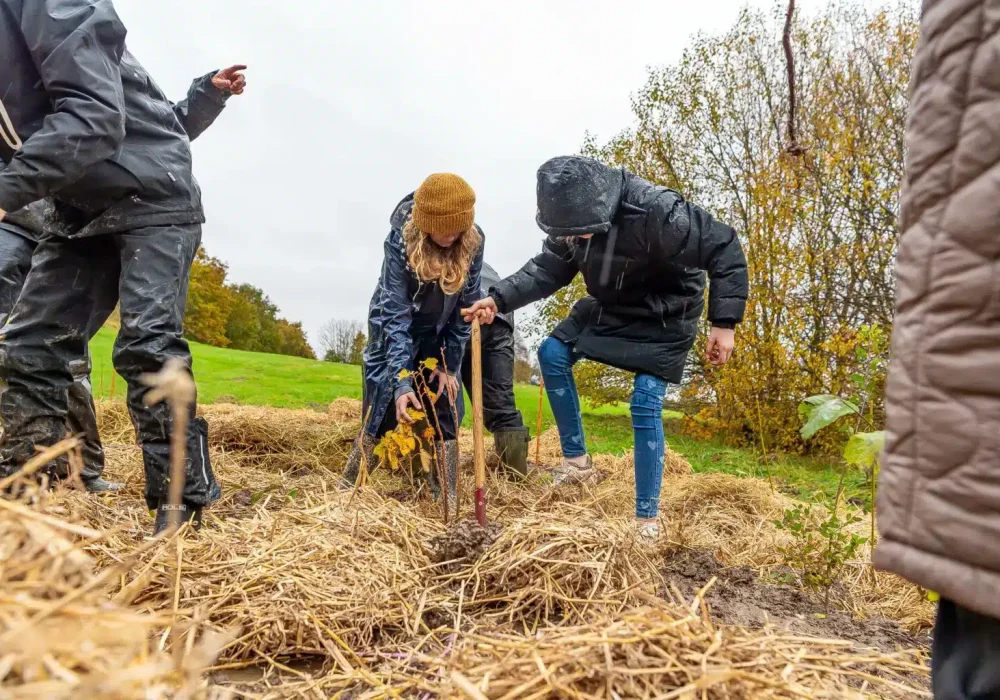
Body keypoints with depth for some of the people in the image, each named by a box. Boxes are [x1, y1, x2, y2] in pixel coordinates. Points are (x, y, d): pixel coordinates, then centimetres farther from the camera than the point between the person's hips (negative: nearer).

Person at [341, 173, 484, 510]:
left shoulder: (473, 241, -22)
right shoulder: (401, 239, -30)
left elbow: (466, 306, -11)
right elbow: (395, 313, -32)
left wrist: (449, 364, -11)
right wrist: (401, 381, -39)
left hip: (439, 336, 3)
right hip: (394, 330, -2)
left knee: (445, 414, -4)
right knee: (382, 413, -5)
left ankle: (447, 501, 4)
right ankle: (346, 491, 10)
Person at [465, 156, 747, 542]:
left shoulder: (657, 211, -36)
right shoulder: (573, 216, -15)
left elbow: (725, 249, -28)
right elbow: (548, 269, -3)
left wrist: (724, 323, -31)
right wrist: (499, 298, -17)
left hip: (663, 318, -7)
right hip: (609, 307, 7)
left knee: (645, 404, -15)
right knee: (552, 353, -1)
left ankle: (647, 519, -2)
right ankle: (577, 460, 12)